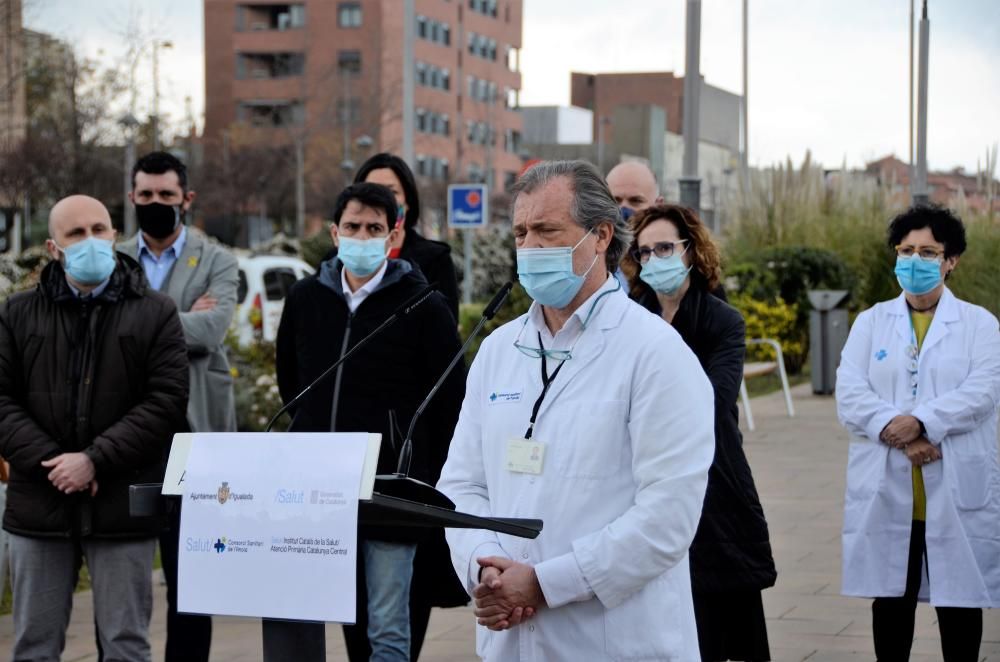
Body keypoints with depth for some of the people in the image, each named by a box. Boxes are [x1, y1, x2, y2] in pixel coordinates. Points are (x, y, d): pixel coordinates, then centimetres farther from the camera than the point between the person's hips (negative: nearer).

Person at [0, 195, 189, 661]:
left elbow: (166, 401, -6)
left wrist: (94, 460, -14)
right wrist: (48, 462, -12)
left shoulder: (154, 314, 2)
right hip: (39, 507, 2)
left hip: (122, 506, -2)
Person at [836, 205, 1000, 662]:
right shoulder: (870, 322, 10)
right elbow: (849, 394, -3)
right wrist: (896, 433, -19)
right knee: (891, 599, 8)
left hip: (957, 490, -2)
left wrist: (920, 422, -23)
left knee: (959, 599, 4)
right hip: (885, 490, 2)